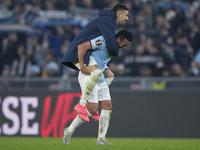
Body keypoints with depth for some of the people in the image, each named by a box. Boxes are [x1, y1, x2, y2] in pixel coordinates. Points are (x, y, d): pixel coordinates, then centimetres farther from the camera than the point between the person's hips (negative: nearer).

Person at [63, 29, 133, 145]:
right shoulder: (103, 41, -18)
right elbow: (82, 46, -24)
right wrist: (82, 67, -23)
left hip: (100, 79, 10)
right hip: (89, 77, -10)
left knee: (107, 107, 1)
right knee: (92, 109, -12)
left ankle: (101, 139, 4)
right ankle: (69, 131, 4)